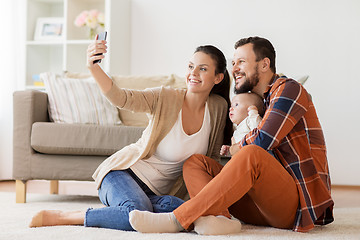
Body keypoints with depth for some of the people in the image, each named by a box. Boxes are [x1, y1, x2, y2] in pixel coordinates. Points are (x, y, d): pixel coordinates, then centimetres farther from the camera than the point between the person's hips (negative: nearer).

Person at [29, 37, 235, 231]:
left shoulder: (218, 107, 0)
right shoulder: (164, 98, -12)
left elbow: (213, 157, 12)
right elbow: (120, 97, -29)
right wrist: (94, 67, -47)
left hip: (157, 191, 4)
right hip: (124, 174, -4)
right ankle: (59, 216, -19)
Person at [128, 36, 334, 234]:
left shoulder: (289, 89, -3)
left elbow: (262, 142, -16)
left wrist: (237, 147, 3)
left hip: (298, 201, -8)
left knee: (252, 155, -36)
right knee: (195, 162, -3)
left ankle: (177, 219, -37)